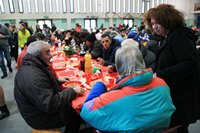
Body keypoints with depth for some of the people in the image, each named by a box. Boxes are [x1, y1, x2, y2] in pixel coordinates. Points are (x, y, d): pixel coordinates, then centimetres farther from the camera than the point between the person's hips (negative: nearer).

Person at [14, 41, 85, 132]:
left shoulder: (30, 67, -2)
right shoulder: (33, 76, -35)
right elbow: (50, 105, -35)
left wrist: (57, 80, 7)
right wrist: (72, 91, -26)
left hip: (41, 108, 9)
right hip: (42, 118, -9)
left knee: (71, 107, 14)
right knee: (77, 113, 4)